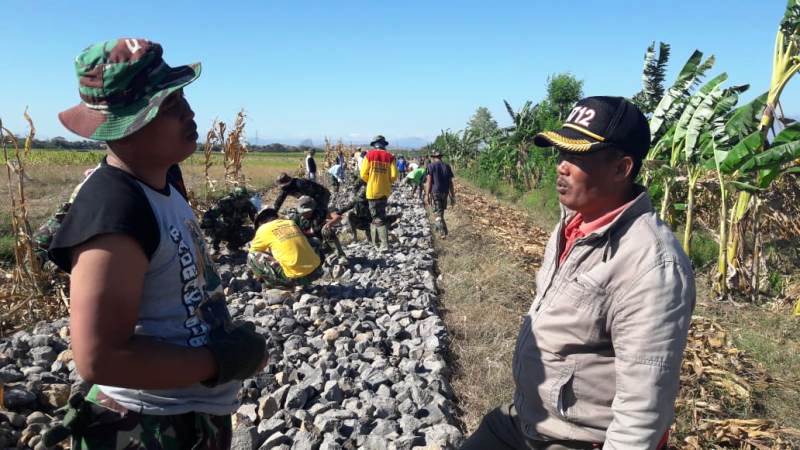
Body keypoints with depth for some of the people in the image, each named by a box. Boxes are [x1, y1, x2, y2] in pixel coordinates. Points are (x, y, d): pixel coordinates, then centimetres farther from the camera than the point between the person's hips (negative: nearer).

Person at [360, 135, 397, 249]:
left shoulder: (369, 155, -6)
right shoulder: (389, 156, -2)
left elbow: (364, 174, -7)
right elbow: (394, 175, -6)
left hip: (373, 190, -3)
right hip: (385, 190, 3)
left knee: (378, 218, 2)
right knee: (380, 215, 18)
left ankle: (384, 244, 0)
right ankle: (375, 240, 25)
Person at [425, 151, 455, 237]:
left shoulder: (431, 166, -6)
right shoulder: (447, 166, 6)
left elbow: (429, 181, -12)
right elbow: (450, 183, 5)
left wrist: (427, 195, -11)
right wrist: (452, 196, 9)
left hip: (435, 192, -4)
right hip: (445, 192, 4)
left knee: (438, 213, -1)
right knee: (441, 211, 21)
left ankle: (444, 232, -9)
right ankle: (438, 226, 38)